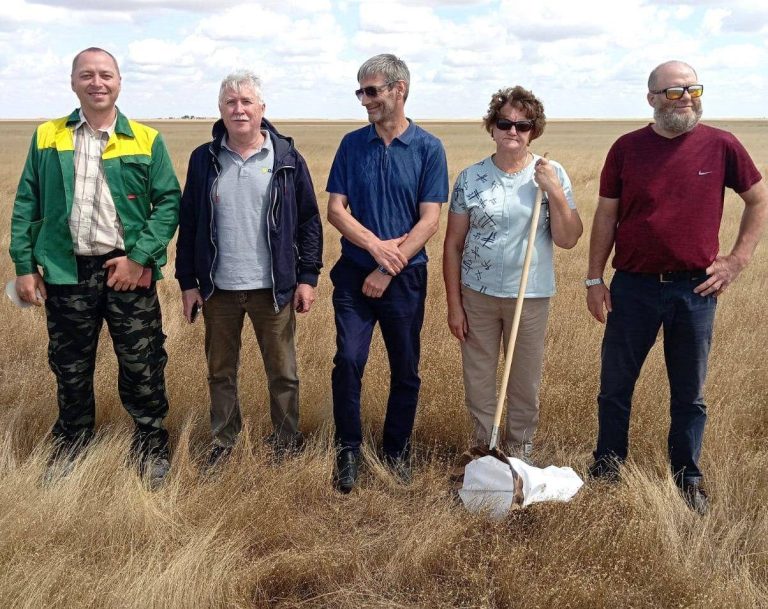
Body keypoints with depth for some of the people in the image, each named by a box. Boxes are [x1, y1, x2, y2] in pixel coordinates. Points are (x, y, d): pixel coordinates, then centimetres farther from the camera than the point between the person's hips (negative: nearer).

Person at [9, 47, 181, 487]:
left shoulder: (146, 140, 2)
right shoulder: (46, 137, 7)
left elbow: (169, 201, -2)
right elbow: (27, 205, 7)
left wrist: (140, 257, -12)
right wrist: (25, 264, 0)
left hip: (128, 271, -1)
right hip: (66, 272, 2)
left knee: (143, 368, 5)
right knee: (70, 369, 15)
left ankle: (153, 450, 24)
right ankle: (69, 451, 34)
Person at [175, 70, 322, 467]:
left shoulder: (287, 159, -1)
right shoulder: (204, 159, 3)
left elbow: (309, 222, 1)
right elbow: (188, 224, 5)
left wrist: (308, 276, -4)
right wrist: (188, 282, 2)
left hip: (273, 288, -1)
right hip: (218, 289, 2)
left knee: (283, 372, 8)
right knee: (220, 372, 14)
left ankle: (286, 442, 25)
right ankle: (222, 441, 30)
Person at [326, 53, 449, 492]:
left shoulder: (428, 148, -3)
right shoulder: (352, 144, 4)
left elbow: (430, 221, -8)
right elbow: (336, 209, 1)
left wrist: (388, 269, -14)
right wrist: (375, 244, -15)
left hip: (406, 276, -1)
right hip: (355, 274, 1)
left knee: (406, 370, 8)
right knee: (348, 361, -7)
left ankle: (398, 450, 25)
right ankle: (349, 450, 10)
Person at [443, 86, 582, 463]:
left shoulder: (552, 175, -3)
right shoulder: (471, 178, -2)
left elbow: (568, 239, -6)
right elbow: (453, 245, 0)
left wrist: (555, 192, -18)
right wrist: (454, 304, -2)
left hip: (530, 296, 0)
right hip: (477, 294, 1)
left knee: (525, 384, 12)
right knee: (478, 382, 10)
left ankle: (519, 454, 31)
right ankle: (484, 452, 29)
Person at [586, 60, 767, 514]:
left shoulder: (721, 146, -2)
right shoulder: (627, 148, -1)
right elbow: (606, 216, 3)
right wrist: (594, 279, 1)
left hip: (696, 289, 0)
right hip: (633, 287, 0)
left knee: (690, 393, 12)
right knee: (615, 386, 10)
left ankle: (688, 477, 29)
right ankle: (607, 466, 29)